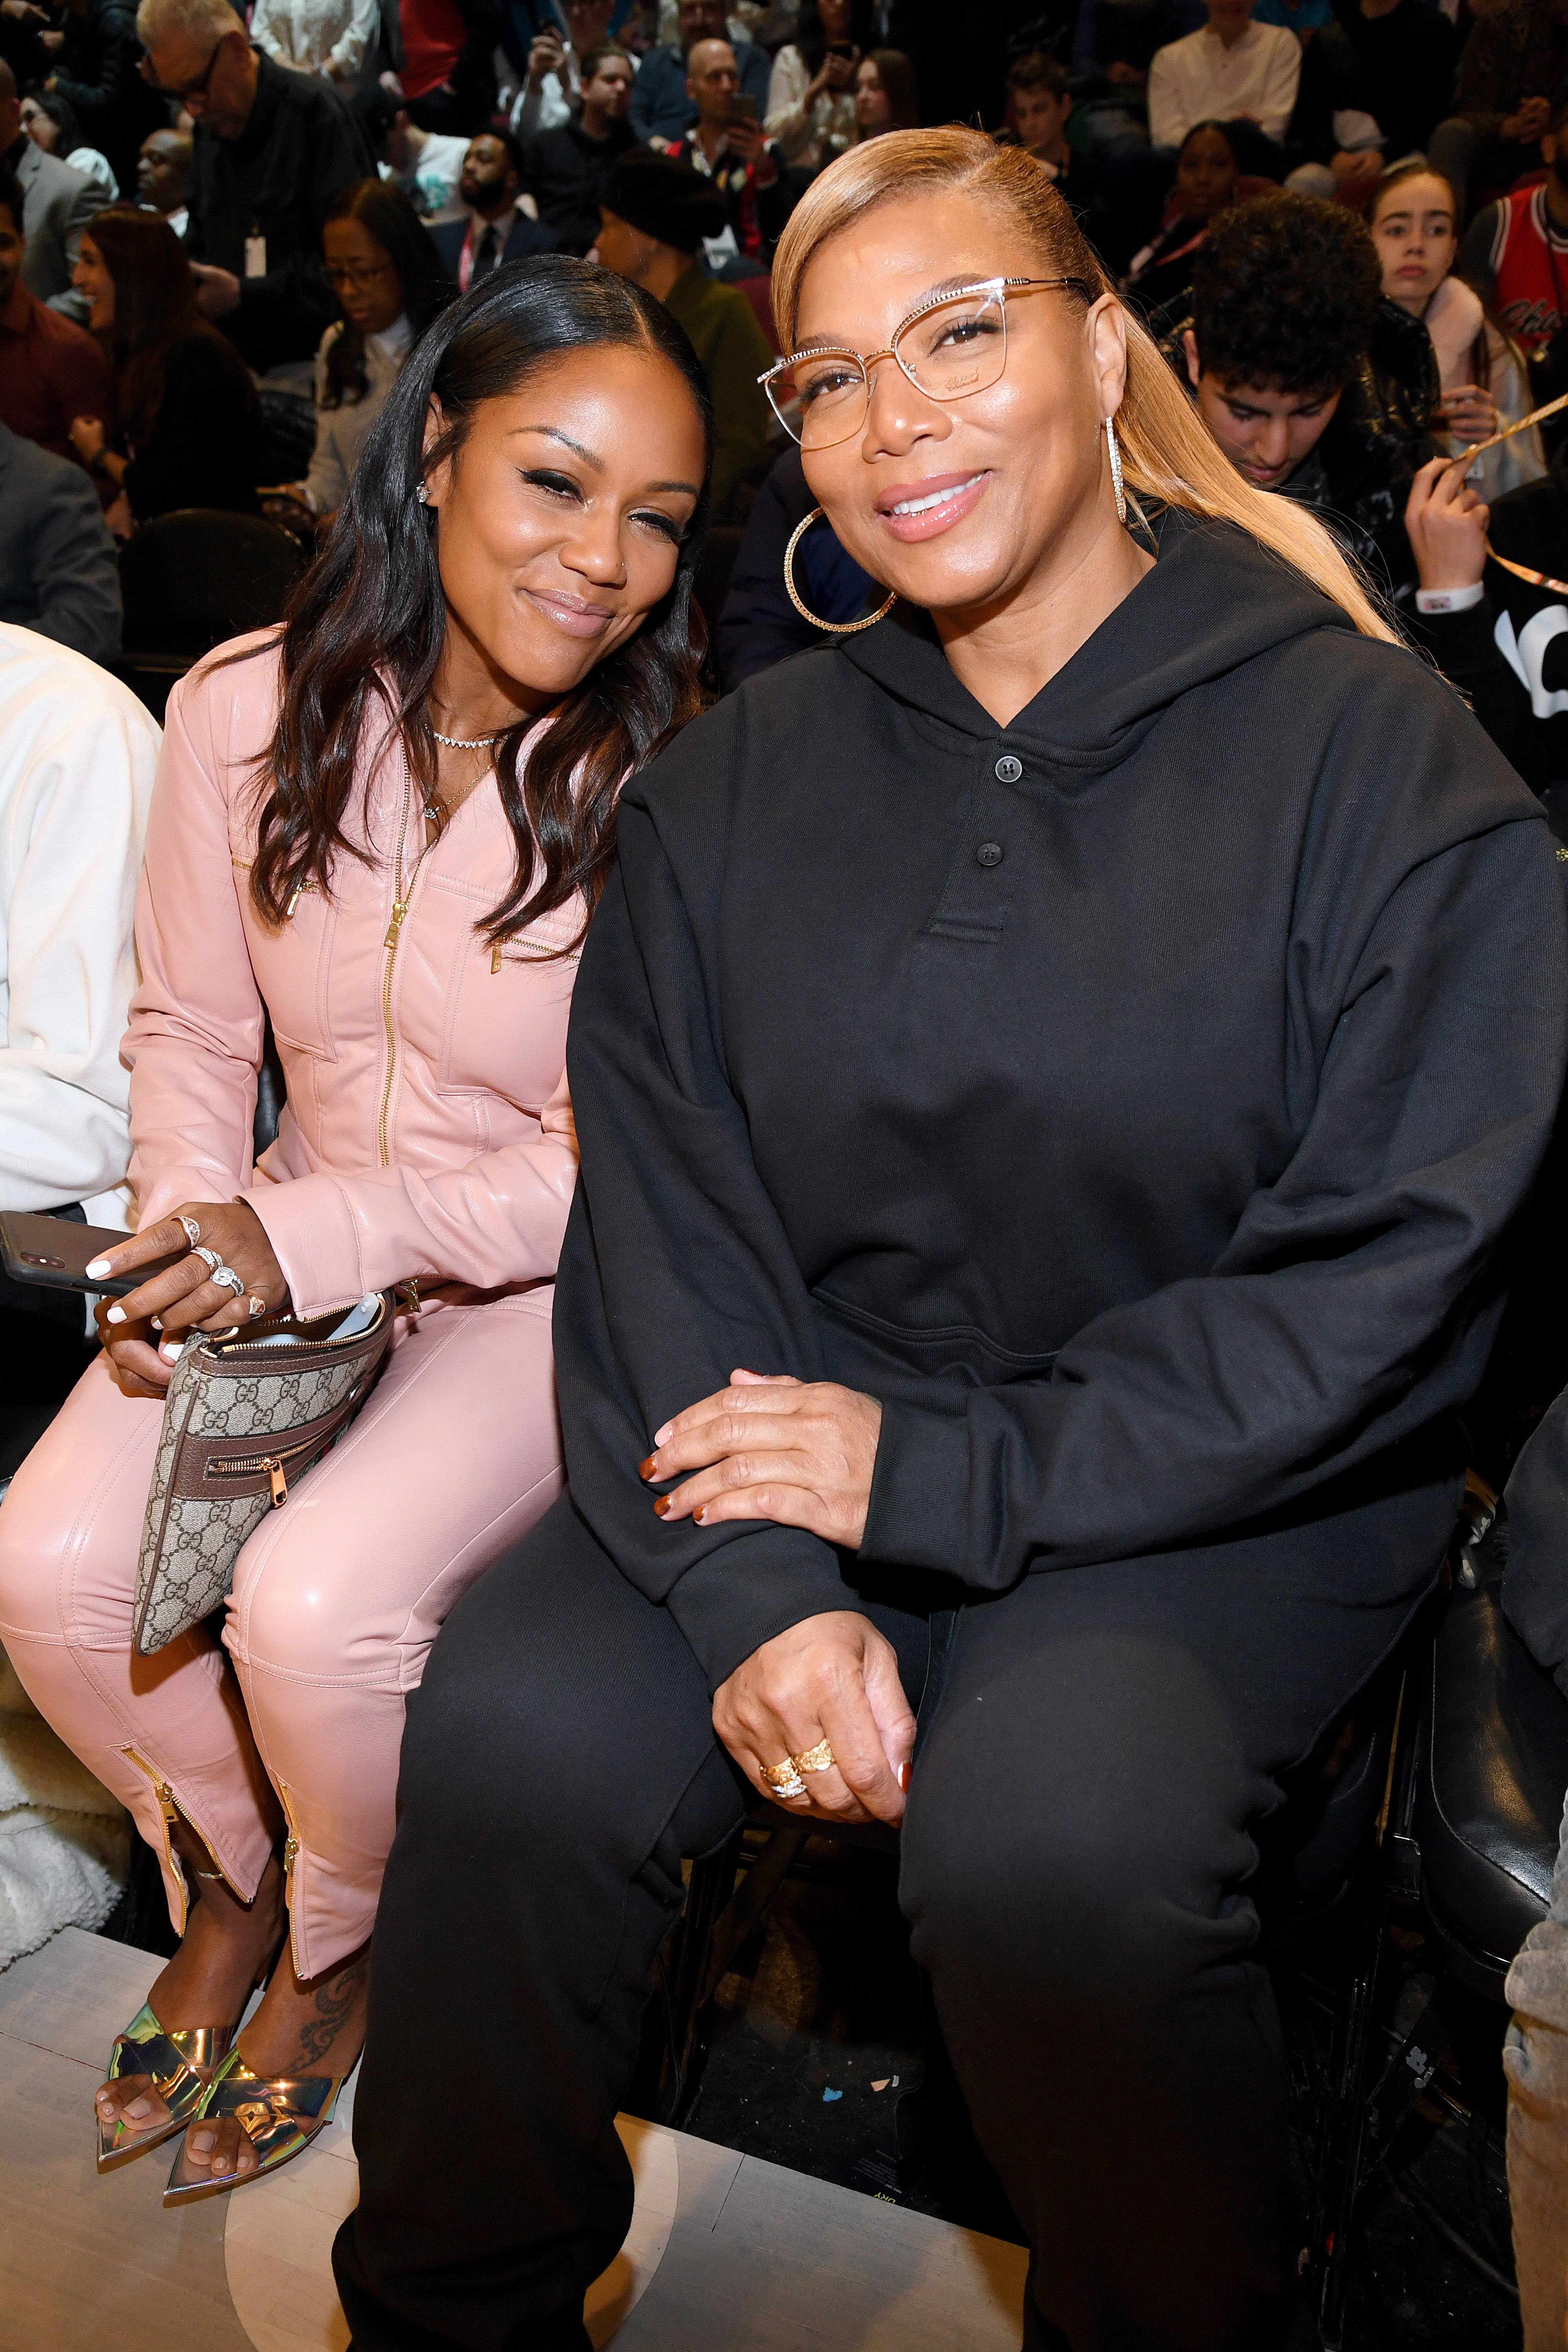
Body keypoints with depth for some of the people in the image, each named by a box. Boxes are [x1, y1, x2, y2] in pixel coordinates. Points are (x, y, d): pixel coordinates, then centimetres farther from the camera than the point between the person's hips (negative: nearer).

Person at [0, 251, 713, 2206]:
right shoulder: (248, 711, -6)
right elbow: (188, 1027, 6)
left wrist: (325, 1235, -25)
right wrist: (186, 1236, -12)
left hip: (565, 1289, -4)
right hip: (291, 1258, 4)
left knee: (314, 1603, -25)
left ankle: (346, 1947, 13)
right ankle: (230, 1876, 20)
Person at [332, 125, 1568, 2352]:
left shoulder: (1377, 752, -7)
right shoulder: (733, 776, 6)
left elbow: (1381, 1274, -11)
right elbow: (662, 1209, -1)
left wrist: (951, 1476, -16)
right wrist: (757, 1582, -17)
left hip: (1228, 1501, -3)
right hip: (812, 1432, 4)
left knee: (1047, 1840, -30)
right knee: (510, 1736, -20)